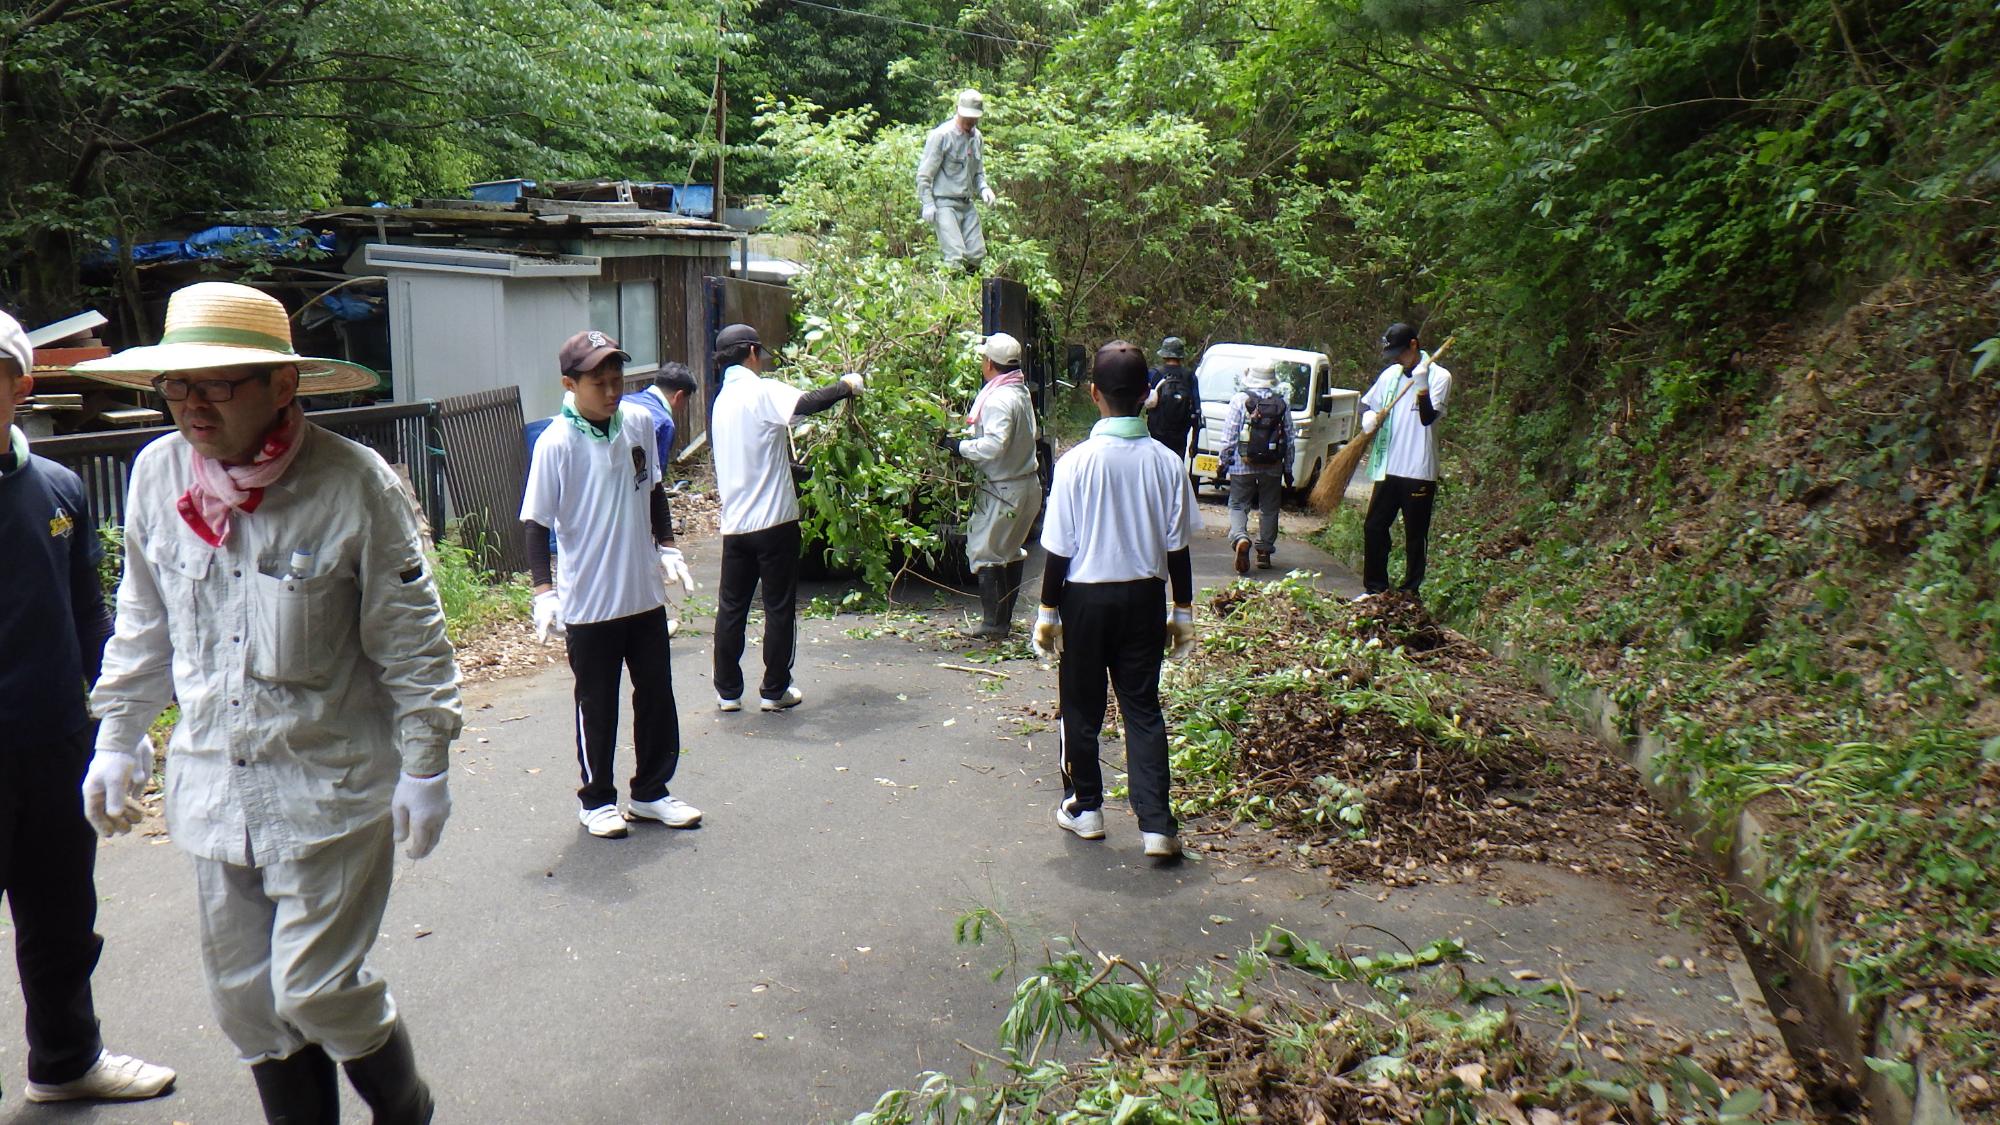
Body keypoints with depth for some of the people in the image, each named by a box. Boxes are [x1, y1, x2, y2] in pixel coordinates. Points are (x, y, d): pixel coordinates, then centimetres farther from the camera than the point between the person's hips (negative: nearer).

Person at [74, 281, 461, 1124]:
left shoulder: (354, 485, -16)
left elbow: (410, 640, -10)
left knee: (318, 989, -2)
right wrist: (117, 739, 16)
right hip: (213, 786, 5)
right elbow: (142, 622, 13)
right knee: (246, 997, 14)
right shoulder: (157, 474, -1)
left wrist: (424, 765, -7)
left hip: (331, 786, -5)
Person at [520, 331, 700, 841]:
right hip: (588, 602, -5)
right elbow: (536, 521, -13)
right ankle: (595, 800, 26)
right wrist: (544, 590, -19)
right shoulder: (556, 444, -16)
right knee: (597, 706, 9)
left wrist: (666, 546, 11)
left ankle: (650, 792, 30)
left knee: (657, 694, 13)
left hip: (645, 592, 5)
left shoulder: (639, 422, -1)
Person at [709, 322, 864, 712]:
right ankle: (774, 690, 11)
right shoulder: (762, 391, -11)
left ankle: (727, 691, 17)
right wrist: (846, 385, -11)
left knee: (731, 607, 12)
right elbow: (807, 403, -27)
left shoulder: (721, 400, 12)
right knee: (779, 607, 5)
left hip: (734, 522, 6)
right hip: (774, 519, -6)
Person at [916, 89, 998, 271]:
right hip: (945, 203, -7)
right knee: (956, 255, -17)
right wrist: (928, 204, -14)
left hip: (967, 204, 7)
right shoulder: (942, 135, -9)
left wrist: (984, 188, 1)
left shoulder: (977, 138, 12)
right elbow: (924, 174, -7)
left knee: (977, 254, 1)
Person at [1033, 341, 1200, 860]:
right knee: (1143, 709, 9)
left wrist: (1047, 610, 1)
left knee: (1081, 708, 14)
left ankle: (1085, 807, 27)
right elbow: (1177, 548, 0)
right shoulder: (1166, 462, -7)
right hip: (1144, 597, 2)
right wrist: (1183, 611, 10)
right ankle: (1156, 824, 5)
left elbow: (1060, 550, -10)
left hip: (1086, 597, -2)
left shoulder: (1077, 462, -15)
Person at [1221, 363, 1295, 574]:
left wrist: (1224, 461, 3)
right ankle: (1264, 552, 16)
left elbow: (1230, 436, -6)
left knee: (1238, 505, 3)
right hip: (1273, 467, 2)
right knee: (1269, 509, 13)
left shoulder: (1240, 400, -4)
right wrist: (1288, 469, 14)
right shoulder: (1283, 403, 5)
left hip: (1243, 465, -2)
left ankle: (1240, 539, -23)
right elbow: (1289, 439, 8)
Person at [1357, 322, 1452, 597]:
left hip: (1419, 471, -6)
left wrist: (1421, 384, -34)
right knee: (1373, 527, 9)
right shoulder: (1390, 374, 10)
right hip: (1388, 467, 6)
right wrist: (1370, 418, -1)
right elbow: (1367, 404, 21)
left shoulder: (1439, 376, -7)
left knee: (1415, 535, 3)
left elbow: (1428, 418, -19)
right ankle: (1375, 588, 21)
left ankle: (1411, 592, 11)